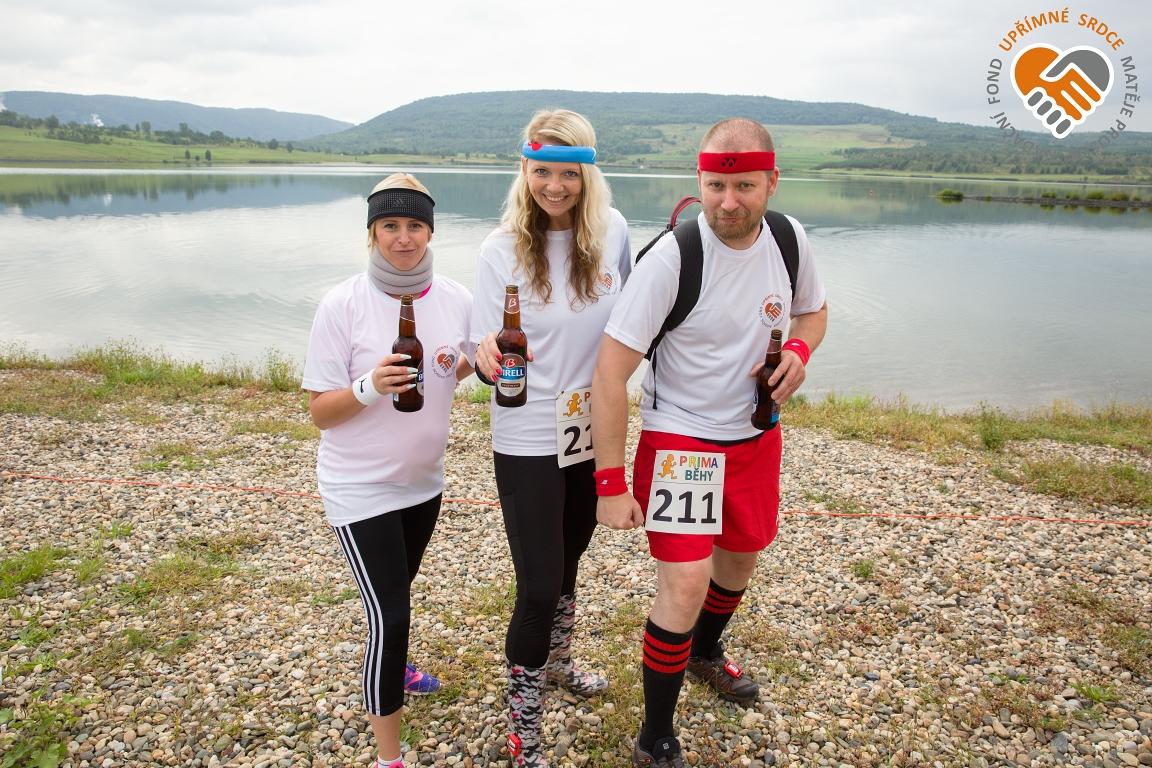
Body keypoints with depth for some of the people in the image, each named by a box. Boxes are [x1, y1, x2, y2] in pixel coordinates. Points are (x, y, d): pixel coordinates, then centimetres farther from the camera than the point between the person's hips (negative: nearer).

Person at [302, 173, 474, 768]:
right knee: (390, 614, -6)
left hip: (424, 478, 5)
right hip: (361, 487, -5)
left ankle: (392, 667, 57)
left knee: (397, 591, 27)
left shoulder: (455, 299, -6)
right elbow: (319, 411, -15)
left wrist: (464, 364, -11)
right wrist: (368, 388, -34)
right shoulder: (342, 305, -19)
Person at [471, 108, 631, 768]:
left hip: (595, 431, 4)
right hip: (528, 440, -4)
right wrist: (491, 357, -34)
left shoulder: (613, 232, -6)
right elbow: (487, 358, -14)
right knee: (539, 584, 0)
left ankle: (557, 662, 51)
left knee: (569, 561, 23)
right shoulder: (503, 249, -14)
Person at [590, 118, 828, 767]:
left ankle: (706, 652, 54)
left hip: (756, 433, 6)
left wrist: (799, 351, -11)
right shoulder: (671, 257, -24)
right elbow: (611, 370, -24)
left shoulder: (789, 239, -7)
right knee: (685, 586, -14)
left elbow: (813, 311, 14)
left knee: (741, 557, 22)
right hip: (679, 437, -6)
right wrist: (611, 483, -24)